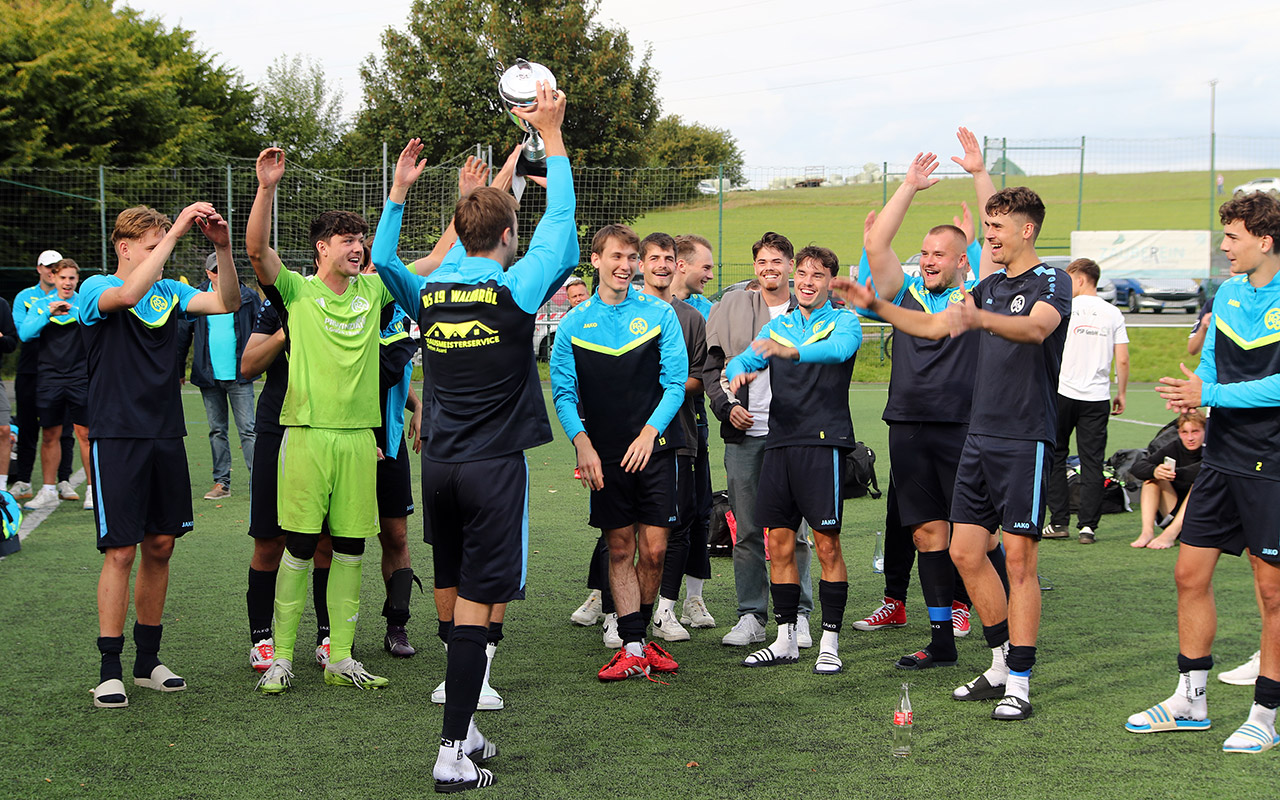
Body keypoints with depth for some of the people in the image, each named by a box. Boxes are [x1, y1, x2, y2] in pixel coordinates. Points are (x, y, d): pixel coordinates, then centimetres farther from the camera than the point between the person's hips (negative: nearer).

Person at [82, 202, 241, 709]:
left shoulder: (170, 292, 11)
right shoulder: (97, 288, -4)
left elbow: (227, 303, -2)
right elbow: (129, 294, -28)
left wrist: (223, 248, -17)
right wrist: (175, 232, -29)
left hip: (166, 436, 6)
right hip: (116, 436, -6)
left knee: (160, 547, 9)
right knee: (121, 551, -7)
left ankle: (147, 660, 20)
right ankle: (110, 670, 1)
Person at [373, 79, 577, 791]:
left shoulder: (430, 293, 4)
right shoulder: (515, 290, -9)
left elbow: (383, 260, 24)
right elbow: (561, 223, 0)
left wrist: (398, 192, 27)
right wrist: (551, 137, 5)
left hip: (439, 466, 5)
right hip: (494, 467, -5)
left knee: (455, 597, 14)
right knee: (477, 607, -5)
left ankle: (465, 729, 22)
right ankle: (454, 755, -6)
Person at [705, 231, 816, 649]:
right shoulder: (732, 307, 7)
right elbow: (711, 365, 9)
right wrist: (726, 406, -4)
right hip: (742, 434, 1)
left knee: (793, 529, 0)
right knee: (747, 531, 5)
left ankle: (798, 614, 10)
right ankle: (751, 615, 12)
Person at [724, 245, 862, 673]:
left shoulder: (843, 321, 1)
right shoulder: (778, 326, 17)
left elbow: (839, 349, -22)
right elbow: (741, 359, 6)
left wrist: (793, 352, -40)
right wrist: (739, 371, -19)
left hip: (823, 442, -5)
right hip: (779, 443, 5)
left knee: (827, 545, -4)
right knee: (779, 543, 7)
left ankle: (830, 643, 4)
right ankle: (786, 640, 17)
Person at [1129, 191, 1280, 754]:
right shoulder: (1228, 292, 10)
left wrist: (1209, 394, -18)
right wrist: (1191, 395, -5)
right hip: (1222, 459, 7)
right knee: (1191, 574, 8)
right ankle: (1190, 701, 21)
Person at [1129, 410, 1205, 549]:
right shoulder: (1175, 448, -1)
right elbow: (1136, 468, -12)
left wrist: (1174, 473, -29)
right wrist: (1155, 471, -35)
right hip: (1174, 515, 4)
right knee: (1152, 476, -10)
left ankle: (1170, 533, -33)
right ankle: (1147, 531, -26)